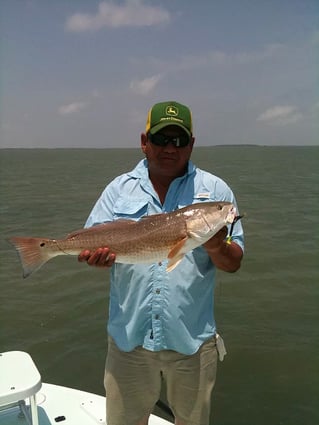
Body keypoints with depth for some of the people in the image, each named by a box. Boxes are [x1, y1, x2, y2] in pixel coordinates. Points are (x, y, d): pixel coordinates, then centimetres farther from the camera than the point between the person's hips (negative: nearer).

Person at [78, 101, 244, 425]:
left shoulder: (215, 189, 0)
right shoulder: (119, 189, 3)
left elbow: (233, 263, -2)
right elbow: (89, 244, 2)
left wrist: (216, 247, -24)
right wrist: (96, 255, -22)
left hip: (192, 340, 0)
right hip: (128, 337, 1)